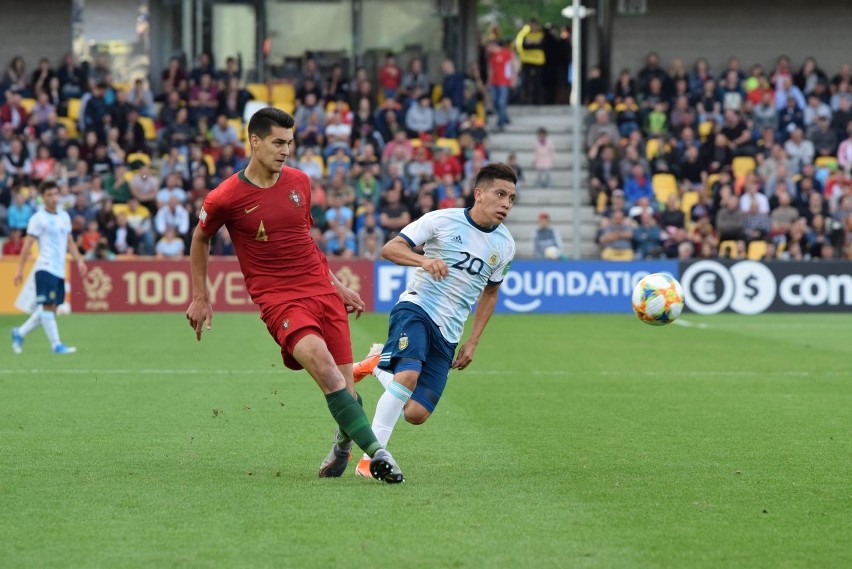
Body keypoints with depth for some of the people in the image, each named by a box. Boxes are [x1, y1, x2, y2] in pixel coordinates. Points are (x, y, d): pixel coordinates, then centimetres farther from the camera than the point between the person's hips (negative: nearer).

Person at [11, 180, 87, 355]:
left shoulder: (64, 216, 14)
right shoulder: (38, 219, -6)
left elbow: (69, 242, 23)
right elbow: (28, 244, -8)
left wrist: (79, 260, 11)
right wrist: (20, 270, -11)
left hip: (59, 270, 7)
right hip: (46, 268, -7)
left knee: (50, 308, 8)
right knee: (48, 306, -9)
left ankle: (20, 333, 20)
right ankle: (56, 345, -8)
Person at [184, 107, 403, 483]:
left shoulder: (299, 182, 8)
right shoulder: (226, 198, -5)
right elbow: (200, 240, 14)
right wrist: (200, 298, 15)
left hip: (322, 291, 5)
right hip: (277, 298, -5)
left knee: (345, 386, -3)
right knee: (318, 358, -30)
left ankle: (343, 445, 30)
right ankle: (375, 452, -31)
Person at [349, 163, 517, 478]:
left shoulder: (505, 245, 7)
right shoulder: (442, 220, -6)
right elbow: (389, 249, -7)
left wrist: (473, 342, 18)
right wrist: (424, 260, -26)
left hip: (447, 334, 5)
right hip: (416, 309, -5)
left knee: (416, 414, -4)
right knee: (409, 375, -33)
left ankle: (378, 362, 24)